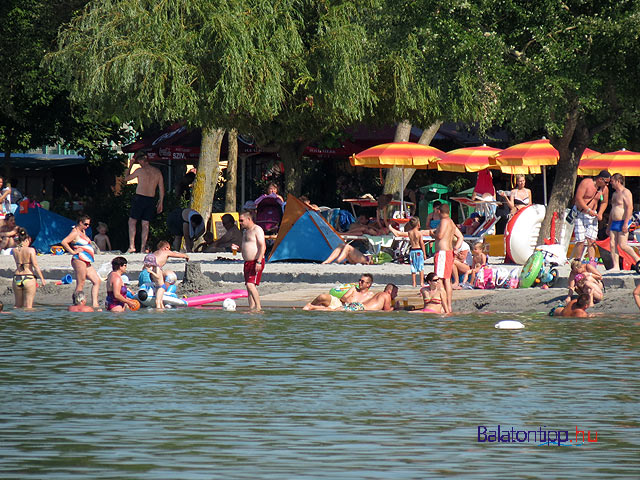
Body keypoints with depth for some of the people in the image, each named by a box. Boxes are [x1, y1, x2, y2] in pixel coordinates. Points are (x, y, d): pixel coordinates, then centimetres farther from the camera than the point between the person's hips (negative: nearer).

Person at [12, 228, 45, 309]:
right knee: (28, 307, -1)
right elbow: (35, 265, -12)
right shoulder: (30, 250, -9)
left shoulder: (14, 250, 1)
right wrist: (42, 278, -7)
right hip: (29, 278, -4)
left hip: (17, 278, 4)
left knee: (18, 306, 16)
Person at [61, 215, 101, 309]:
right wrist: (72, 252, -17)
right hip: (79, 260, -10)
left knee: (96, 281, 5)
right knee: (80, 284, -10)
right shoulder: (75, 232, -9)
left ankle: (95, 304, 2)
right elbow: (63, 242, -20)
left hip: (87, 262, 10)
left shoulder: (83, 232, 20)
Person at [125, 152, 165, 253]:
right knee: (145, 224, 9)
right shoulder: (157, 172, 6)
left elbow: (126, 178, 9)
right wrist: (160, 203, 17)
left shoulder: (140, 171, -7)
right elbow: (162, 189, 9)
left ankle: (132, 246, -6)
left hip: (140, 198, -4)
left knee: (132, 222, 4)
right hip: (151, 199, 4)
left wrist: (131, 166, 20)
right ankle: (143, 248, 3)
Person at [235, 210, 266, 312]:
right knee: (249, 286, 6)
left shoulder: (257, 230, -10)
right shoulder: (245, 231, 19)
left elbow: (262, 246, -17)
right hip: (247, 262, 10)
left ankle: (258, 307, -19)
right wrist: (237, 248, 10)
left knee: (251, 284, -20)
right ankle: (251, 307, 7)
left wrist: (258, 262, -25)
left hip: (256, 262, -10)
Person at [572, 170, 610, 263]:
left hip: (592, 216, 5)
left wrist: (600, 213, 1)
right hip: (580, 214, -5)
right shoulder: (586, 183, -14)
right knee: (580, 241, -9)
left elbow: (604, 202, 19)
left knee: (592, 240, -7)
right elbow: (578, 198, -19)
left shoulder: (604, 189, 3)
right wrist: (588, 210, -22)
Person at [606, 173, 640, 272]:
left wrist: (625, 223, -25)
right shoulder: (614, 194, 19)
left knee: (622, 245, -13)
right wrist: (609, 225, 24)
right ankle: (616, 267, -1)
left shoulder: (626, 192, -10)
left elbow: (629, 208, -19)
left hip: (623, 222, -9)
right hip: (614, 223, 9)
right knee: (612, 245, -1)